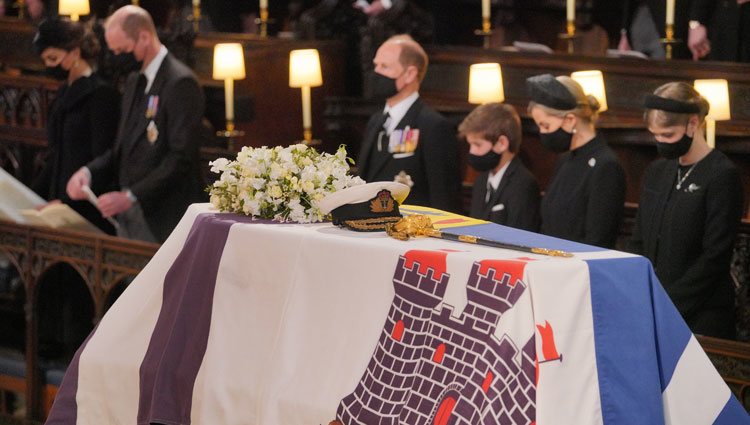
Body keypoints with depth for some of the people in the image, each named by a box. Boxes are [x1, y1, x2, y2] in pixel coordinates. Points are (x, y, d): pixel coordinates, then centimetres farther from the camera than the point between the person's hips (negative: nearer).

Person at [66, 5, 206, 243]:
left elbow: (182, 158, -18)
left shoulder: (180, 83, -13)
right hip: (128, 217, 8)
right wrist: (88, 172, 1)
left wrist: (130, 196, -21)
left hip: (163, 221, -8)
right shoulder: (134, 82, 16)